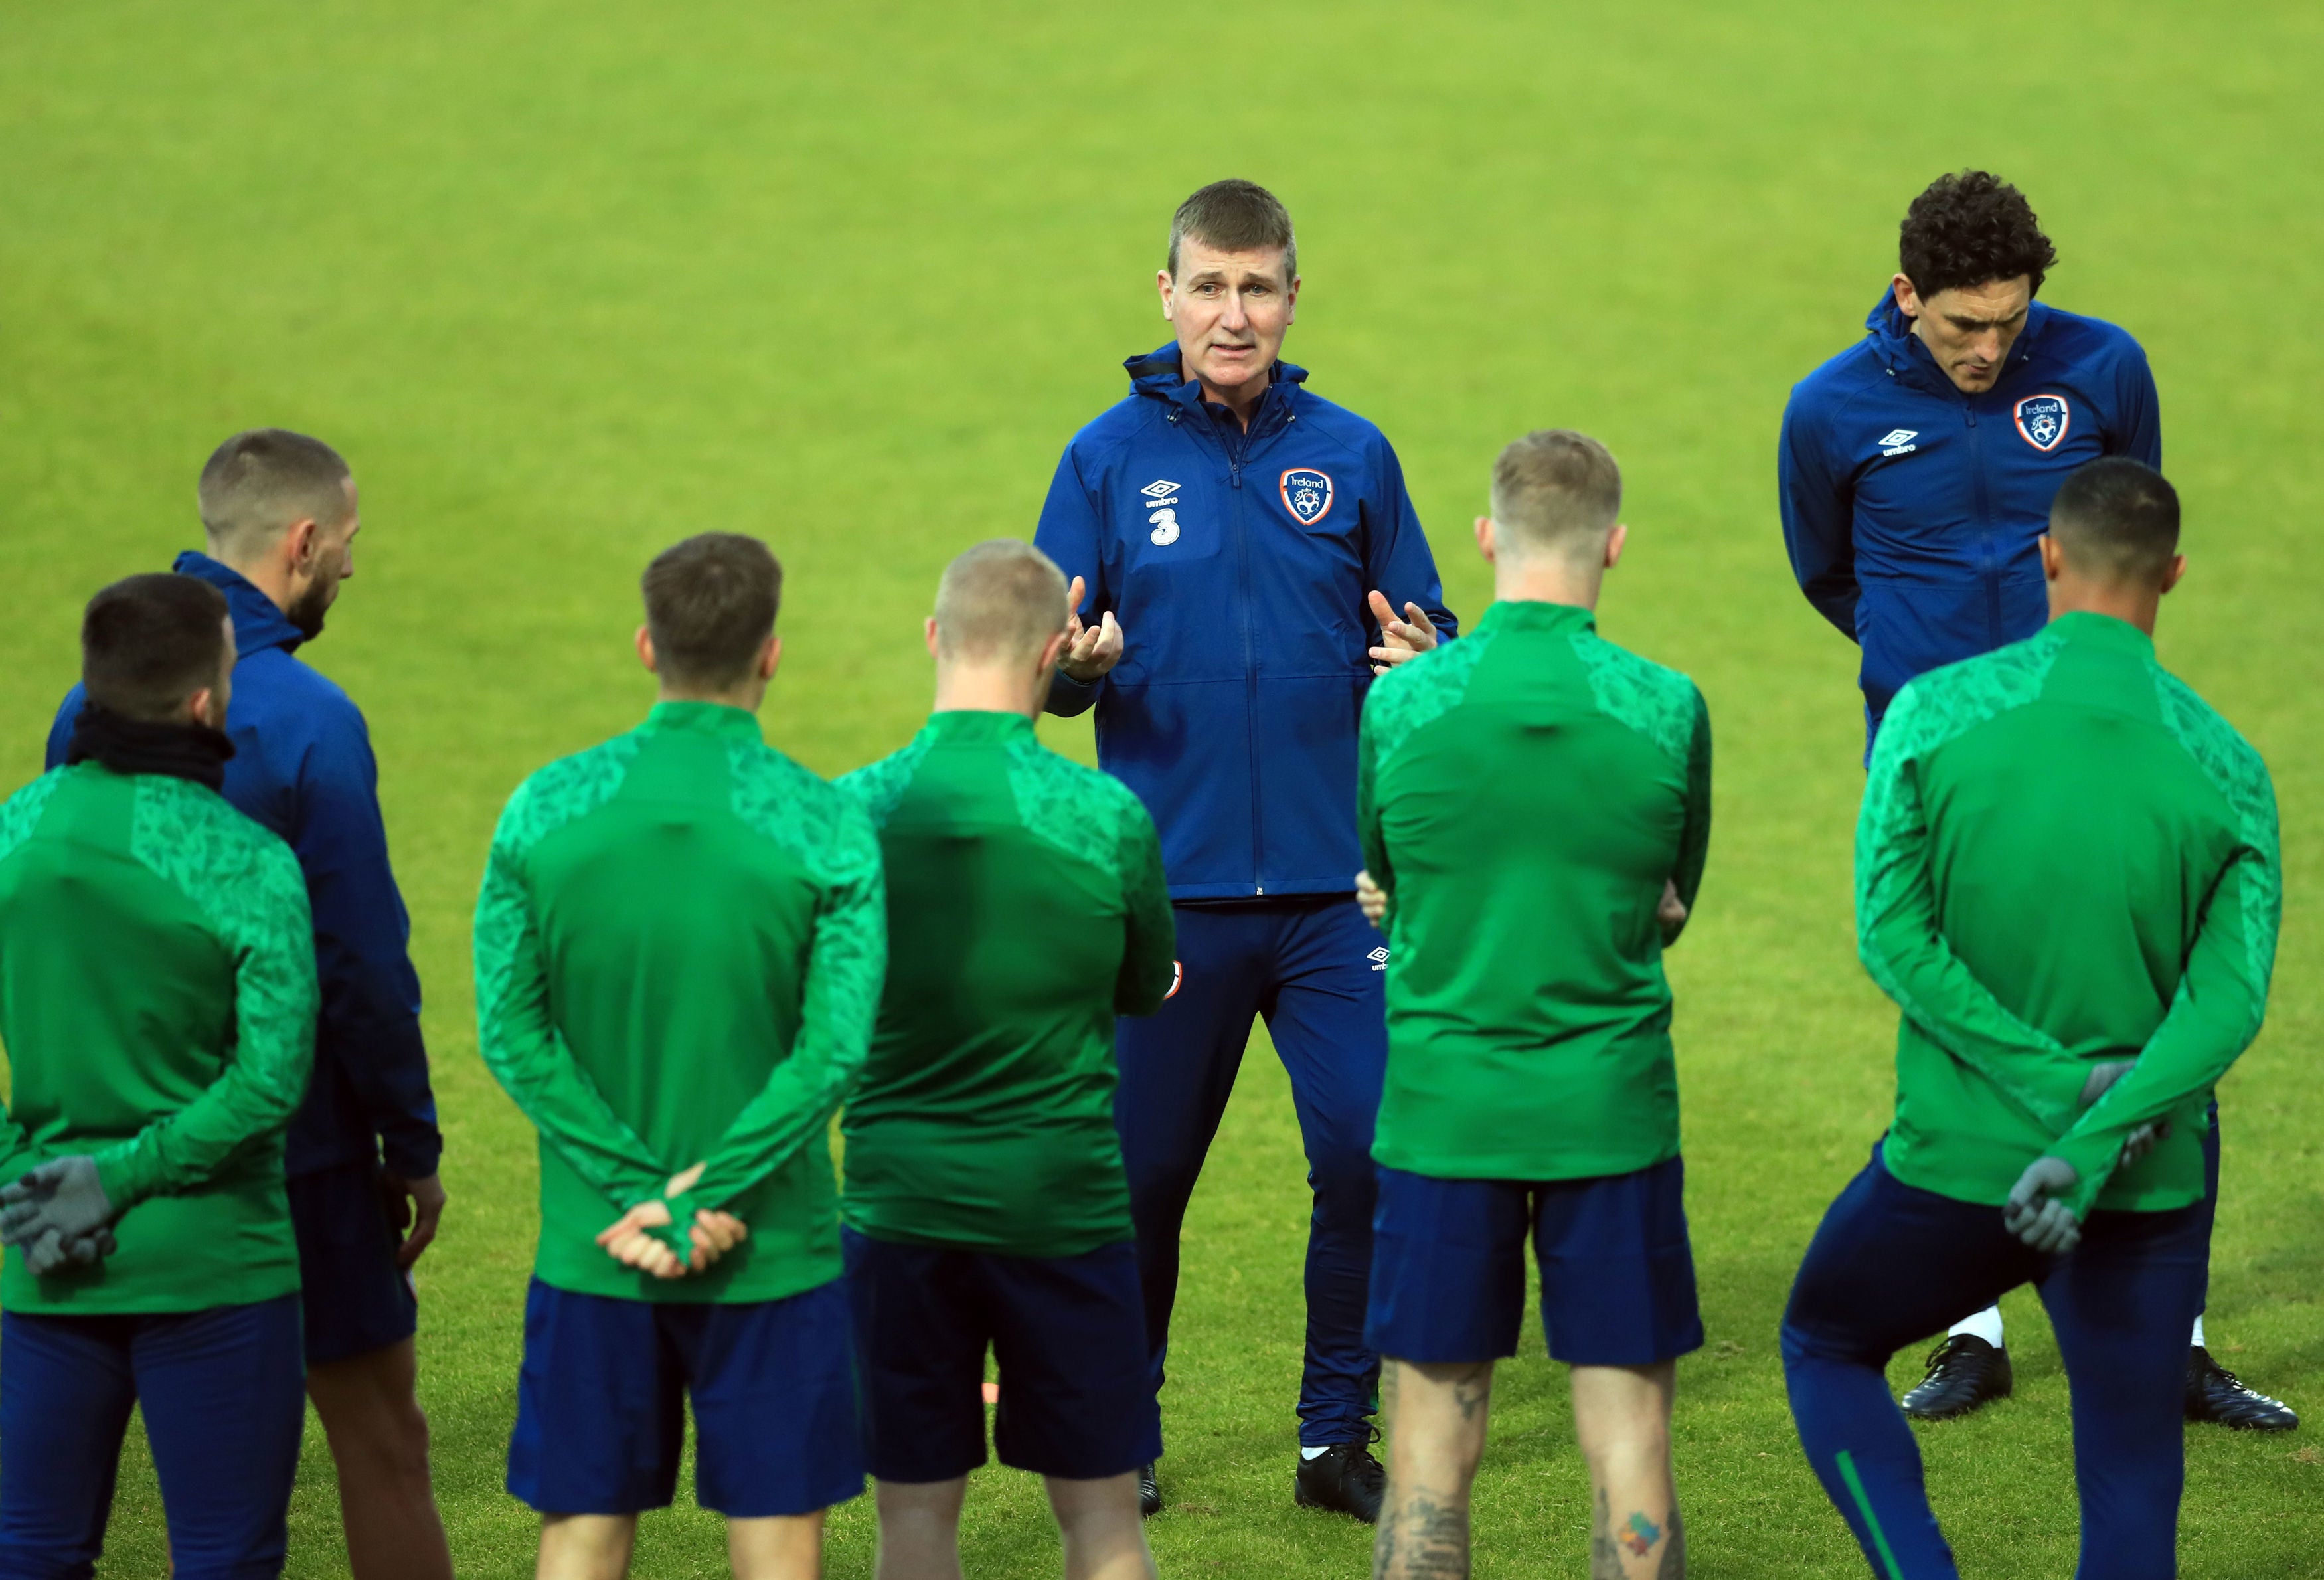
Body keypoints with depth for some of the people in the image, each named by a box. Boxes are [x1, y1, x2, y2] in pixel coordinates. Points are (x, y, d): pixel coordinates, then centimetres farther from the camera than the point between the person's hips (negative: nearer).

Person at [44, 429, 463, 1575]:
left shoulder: (91, 702, 3)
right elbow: (363, 962, -16)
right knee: (379, 1444, 4)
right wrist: (413, 1149, -6)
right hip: (297, 1154, -6)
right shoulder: (304, 719, -17)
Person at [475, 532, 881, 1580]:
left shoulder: (546, 809, -4)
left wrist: (635, 1196, -8)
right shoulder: (824, 826, -10)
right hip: (770, 1254, -2)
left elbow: (511, 1031, -6)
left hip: (589, 1253, 2)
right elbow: (833, 1049, -14)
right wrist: (704, 1205, -11)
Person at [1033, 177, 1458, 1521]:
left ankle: (1341, 1435, 9)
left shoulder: (1351, 455, 6)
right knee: (1141, 1174, 6)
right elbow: (1050, 671, 3)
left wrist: (1423, 660, -14)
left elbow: (1427, 635, 10)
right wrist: (1076, 665, -20)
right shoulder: (1110, 457, 2)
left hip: (1333, 883, 1)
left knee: (1372, 1156, -5)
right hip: (1170, 887, -1)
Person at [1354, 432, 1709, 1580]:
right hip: (1613, 1112, 0)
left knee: (1431, 1452, 7)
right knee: (1630, 1448, 5)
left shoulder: (1401, 702, -5)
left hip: (1442, 1109, 1)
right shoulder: (1665, 708, -6)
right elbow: (1671, 911, 7)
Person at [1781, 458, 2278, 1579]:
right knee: (2132, 1489, 11)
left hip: (1953, 1162, -1)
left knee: (1824, 1349, 24)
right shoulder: (2227, 770, -3)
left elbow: (1890, 934, -12)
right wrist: (2095, 1141, -18)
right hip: (2149, 1186, 1)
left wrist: (2053, 1080, -15)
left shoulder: (1937, 712, -6)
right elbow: (2230, 1000, -11)